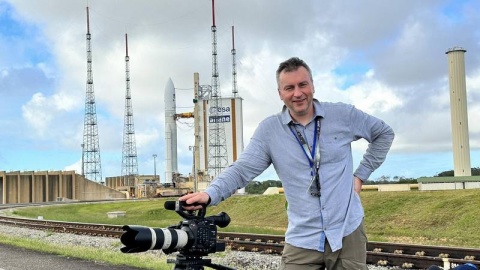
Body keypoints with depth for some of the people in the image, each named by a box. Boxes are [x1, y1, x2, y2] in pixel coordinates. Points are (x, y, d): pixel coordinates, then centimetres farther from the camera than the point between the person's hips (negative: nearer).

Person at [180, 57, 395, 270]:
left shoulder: (343, 115, -1)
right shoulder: (269, 130, -2)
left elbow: (384, 133, 12)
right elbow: (242, 169, -10)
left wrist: (361, 174, 5)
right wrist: (210, 194, -28)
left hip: (348, 233, 1)